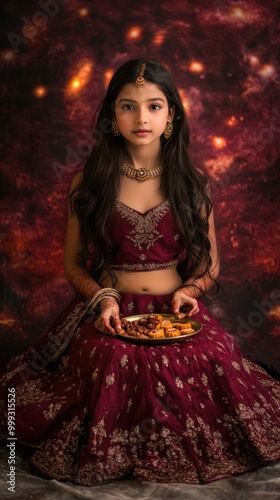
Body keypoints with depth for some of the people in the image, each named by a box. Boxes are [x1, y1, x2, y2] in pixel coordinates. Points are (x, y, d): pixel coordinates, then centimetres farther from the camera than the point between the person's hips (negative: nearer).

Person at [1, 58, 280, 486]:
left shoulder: (192, 181, 8)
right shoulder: (90, 182, 5)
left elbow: (210, 265, 14)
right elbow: (73, 265, 9)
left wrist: (189, 291, -7)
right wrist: (102, 297, -11)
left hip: (177, 313, 2)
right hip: (109, 313, -1)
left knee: (215, 365, -29)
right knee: (114, 362, -34)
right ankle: (115, 452, -1)